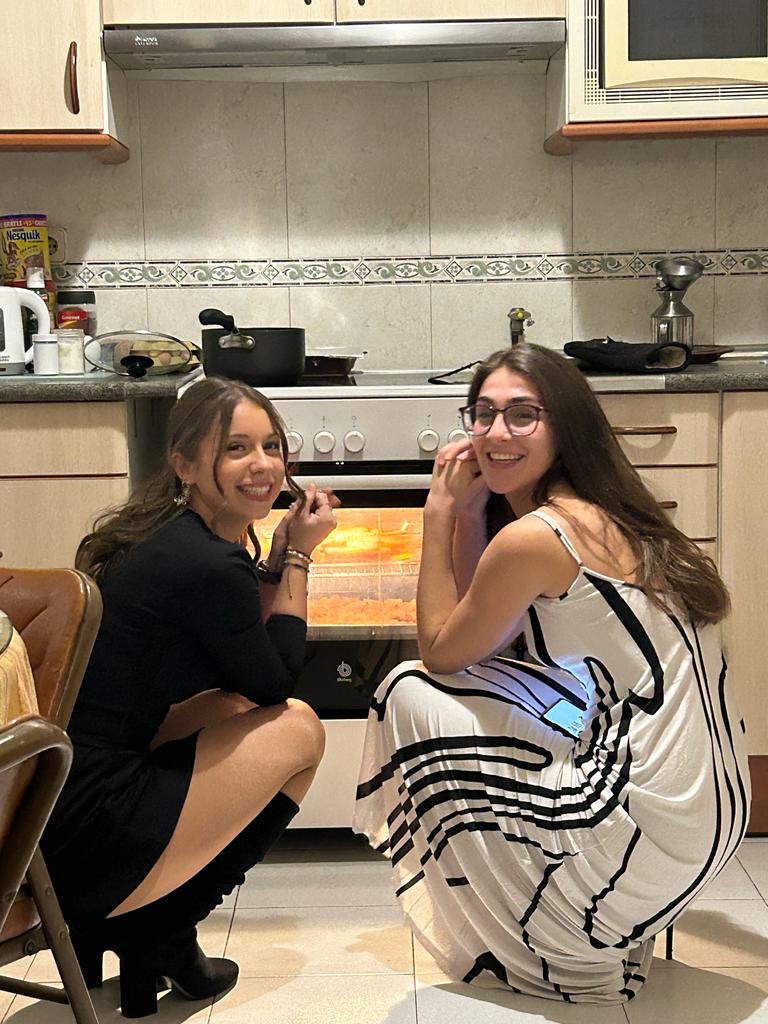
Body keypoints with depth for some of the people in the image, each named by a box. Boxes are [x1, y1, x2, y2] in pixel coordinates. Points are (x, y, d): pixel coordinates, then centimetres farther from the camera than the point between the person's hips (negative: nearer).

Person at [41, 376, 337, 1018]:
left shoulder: (166, 533, 9)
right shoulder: (209, 565, -19)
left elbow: (249, 671, 18)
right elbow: (276, 683, -3)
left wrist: (280, 554, 9)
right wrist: (299, 556, 3)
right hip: (84, 844, -9)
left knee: (237, 705, 22)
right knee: (299, 729, 3)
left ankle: (116, 925, 20)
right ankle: (159, 936, 11)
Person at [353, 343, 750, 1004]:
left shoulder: (533, 536, -17)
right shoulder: (603, 516, 11)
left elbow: (441, 649, -2)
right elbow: (477, 633, 16)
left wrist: (440, 513, 0)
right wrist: (469, 510, 9)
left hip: (651, 834, -9)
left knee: (411, 695, 1)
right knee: (486, 688, 23)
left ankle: (561, 951, 13)